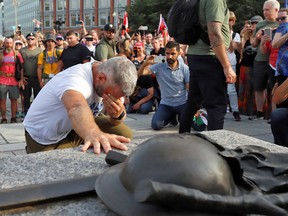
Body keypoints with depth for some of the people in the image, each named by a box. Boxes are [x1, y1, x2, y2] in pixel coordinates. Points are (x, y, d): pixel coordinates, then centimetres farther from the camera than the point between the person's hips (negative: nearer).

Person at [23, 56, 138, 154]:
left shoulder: (112, 78, -13)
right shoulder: (76, 79, -37)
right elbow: (77, 108, -59)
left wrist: (118, 115, -33)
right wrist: (93, 133, -80)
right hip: (44, 139, -5)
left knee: (124, 134, -9)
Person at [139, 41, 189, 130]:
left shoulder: (185, 68, -7)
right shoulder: (159, 66, -5)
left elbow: (190, 88, -6)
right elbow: (141, 72, -12)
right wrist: (146, 63, -33)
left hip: (182, 103, -1)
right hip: (166, 103, 2)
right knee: (155, 125, -15)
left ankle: (180, 116, 20)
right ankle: (172, 116, 19)